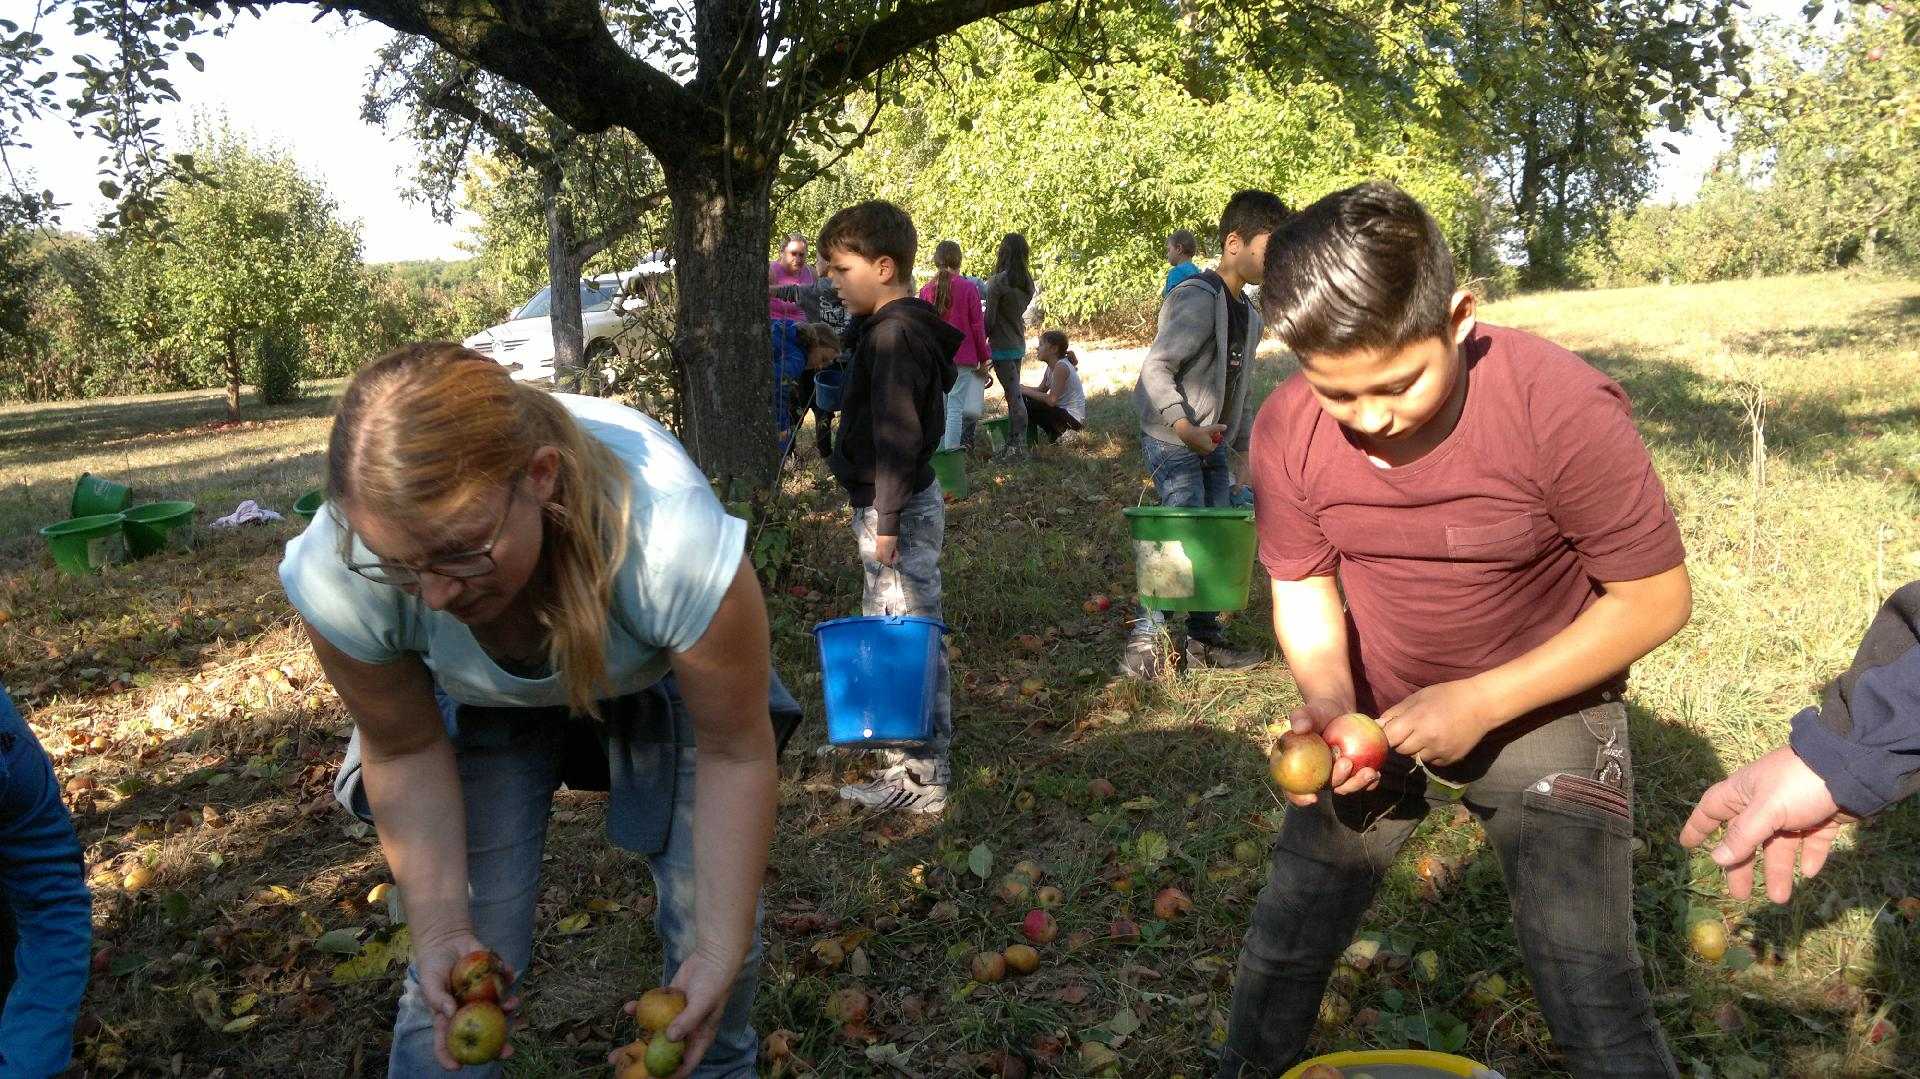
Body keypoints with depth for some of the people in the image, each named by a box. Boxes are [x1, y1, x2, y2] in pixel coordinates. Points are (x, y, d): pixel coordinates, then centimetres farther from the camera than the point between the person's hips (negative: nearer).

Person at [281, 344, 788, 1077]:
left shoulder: (673, 542, -44)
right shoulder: (337, 575, -36)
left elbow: (736, 752, -27)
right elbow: (408, 753, -15)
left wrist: (721, 953, -23)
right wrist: (440, 931, -19)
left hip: (659, 680, -1)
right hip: (483, 703, 1)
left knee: (717, 921, 0)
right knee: (466, 960, -8)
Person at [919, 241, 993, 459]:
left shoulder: (926, 290, 3)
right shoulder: (968, 288, -7)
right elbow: (977, 327, -4)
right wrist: (983, 360, 4)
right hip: (963, 358, -3)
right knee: (956, 407, -3)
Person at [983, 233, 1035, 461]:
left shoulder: (998, 281, -16)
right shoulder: (1028, 282, 5)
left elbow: (989, 319, -14)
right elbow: (1019, 311, 10)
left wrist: (981, 341, -1)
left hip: (1002, 346, -7)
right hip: (1019, 344, 7)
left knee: (1014, 395, -8)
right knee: (1014, 393, 12)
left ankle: (1019, 447, -7)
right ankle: (1012, 443, 16)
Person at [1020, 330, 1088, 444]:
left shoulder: (1061, 367, -21)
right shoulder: (1051, 366, 8)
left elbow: (1051, 400, -25)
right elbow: (1041, 389, 8)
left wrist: (1025, 391, -18)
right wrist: (1021, 388, -8)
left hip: (1072, 418, -10)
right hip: (1063, 411, 10)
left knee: (1026, 404, -16)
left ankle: (1061, 433, -4)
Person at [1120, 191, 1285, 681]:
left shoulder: (1248, 314, 12)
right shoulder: (1197, 299, -17)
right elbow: (1155, 370, -23)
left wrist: (1247, 449, 18)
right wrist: (1187, 429, -30)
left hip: (1214, 446, 9)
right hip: (1173, 443, -9)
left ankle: (1204, 639, 21)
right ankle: (1142, 644, -6)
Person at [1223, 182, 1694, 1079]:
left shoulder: (1564, 408, -28)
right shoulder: (1287, 432, -17)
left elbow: (1656, 597, -19)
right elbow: (1304, 589, -2)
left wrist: (1481, 703, -25)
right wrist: (1328, 699, -22)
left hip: (1541, 706, -3)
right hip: (1372, 708, 3)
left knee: (1586, 982, -6)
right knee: (1284, 943, 11)